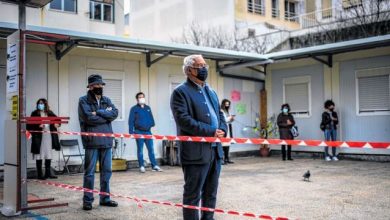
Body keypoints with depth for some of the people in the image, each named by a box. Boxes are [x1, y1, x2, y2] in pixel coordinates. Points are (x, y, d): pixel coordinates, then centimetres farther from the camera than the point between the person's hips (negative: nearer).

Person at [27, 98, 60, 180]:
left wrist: (57, 124, -7)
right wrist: (38, 126, -20)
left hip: (48, 136, 4)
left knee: (48, 155, 9)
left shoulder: (50, 113, 7)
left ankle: (48, 173, 18)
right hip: (39, 137, -4)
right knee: (39, 156, 1)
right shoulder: (35, 114, -2)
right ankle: (40, 174, 8)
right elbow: (30, 125, -6)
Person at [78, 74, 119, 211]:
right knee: (89, 172, 1)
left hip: (106, 141, 5)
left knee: (106, 171, 10)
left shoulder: (107, 100, 15)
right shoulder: (84, 101, -1)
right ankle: (87, 200, 10)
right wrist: (106, 115, -6)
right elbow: (89, 118, -15)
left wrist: (99, 112, -13)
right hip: (92, 142, -5)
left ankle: (105, 198, 21)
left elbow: (115, 113, -2)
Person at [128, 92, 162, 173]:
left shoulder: (148, 108, 14)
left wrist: (152, 124, -1)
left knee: (151, 149, 3)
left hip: (148, 131, 4)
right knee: (140, 150, 3)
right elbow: (131, 121, -2)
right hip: (139, 132, -3)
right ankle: (141, 166, 10)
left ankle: (154, 166, 7)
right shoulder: (134, 109, 1)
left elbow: (151, 118, 16)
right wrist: (131, 132, -8)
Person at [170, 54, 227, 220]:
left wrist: (222, 130, -2)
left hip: (215, 150, 8)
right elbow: (183, 120, -18)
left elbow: (219, 114, 21)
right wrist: (211, 132, -19)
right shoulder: (180, 92, -7)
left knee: (211, 193, 15)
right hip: (196, 152, -8)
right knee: (193, 194, 0)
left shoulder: (211, 92, 19)